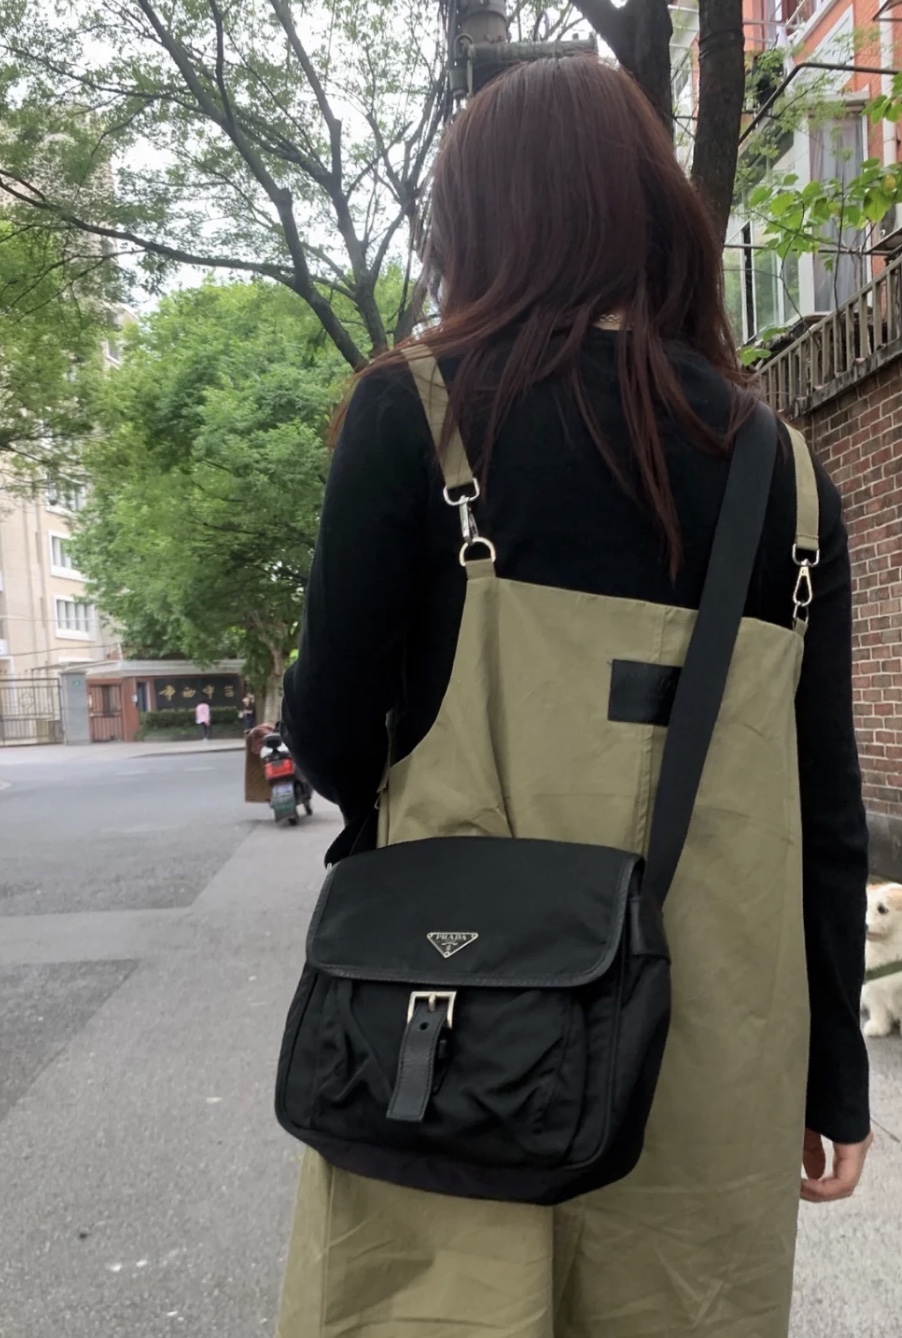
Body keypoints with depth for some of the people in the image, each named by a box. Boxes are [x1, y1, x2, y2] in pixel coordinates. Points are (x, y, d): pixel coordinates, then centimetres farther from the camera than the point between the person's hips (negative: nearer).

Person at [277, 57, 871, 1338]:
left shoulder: (418, 410, -6)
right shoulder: (785, 470, 5)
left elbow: (333, 734, -7)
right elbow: (825, 803, 4)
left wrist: (311, 703, 16)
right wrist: (832, 1066, 13)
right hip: (712, 1042, 4)